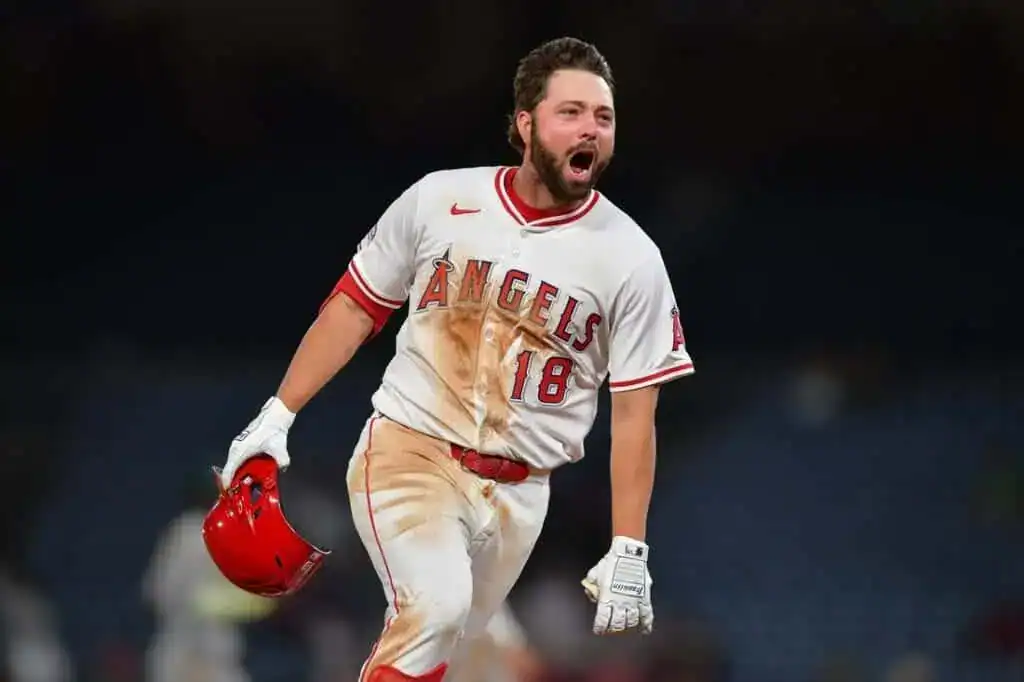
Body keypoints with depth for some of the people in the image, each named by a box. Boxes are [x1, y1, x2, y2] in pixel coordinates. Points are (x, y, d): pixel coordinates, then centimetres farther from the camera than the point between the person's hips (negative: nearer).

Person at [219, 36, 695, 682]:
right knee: (436, 607, -26)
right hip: (407, 452, -2)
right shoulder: (438, 199, -3)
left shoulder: (631, 259, -4)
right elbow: (357, 306, 9)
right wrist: (279, 414, 4)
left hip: (517, 492, 2)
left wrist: (628, 552, -7)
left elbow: (634, 414, -3)